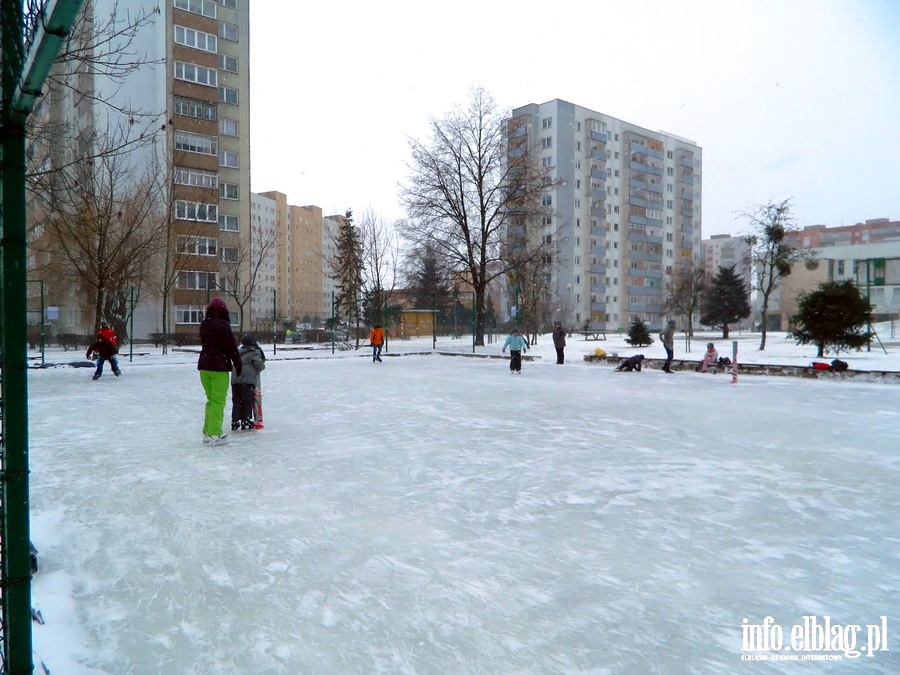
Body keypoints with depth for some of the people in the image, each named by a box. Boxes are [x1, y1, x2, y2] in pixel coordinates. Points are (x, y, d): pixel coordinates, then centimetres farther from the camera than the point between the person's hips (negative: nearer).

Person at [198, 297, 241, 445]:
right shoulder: (223, 324, -12)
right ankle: (215, 434, -5)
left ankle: (207, 432, 19)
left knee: (211, 399, 16)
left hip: (204, 366, 7)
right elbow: (231, 346, -13)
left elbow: (205, 344, 16)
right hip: (219, 367, -7)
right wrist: (238, 363, -5)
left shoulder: (203, 325, 10)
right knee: (218, 401, -4)